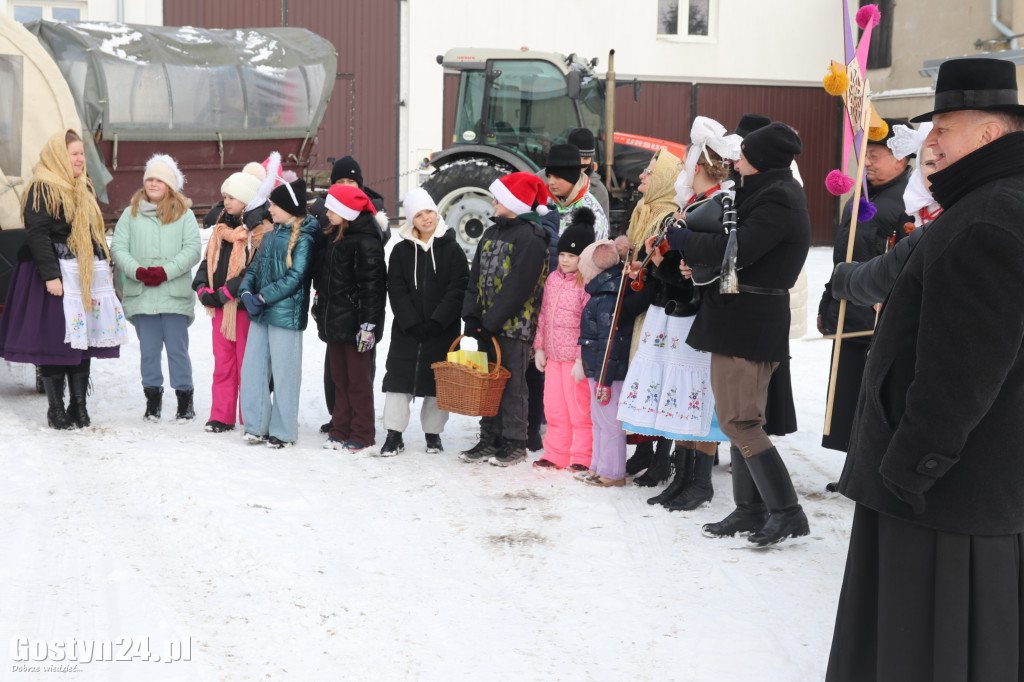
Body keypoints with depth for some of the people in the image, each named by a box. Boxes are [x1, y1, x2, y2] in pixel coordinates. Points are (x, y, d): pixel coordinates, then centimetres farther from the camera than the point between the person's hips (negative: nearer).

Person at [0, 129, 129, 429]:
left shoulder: (85, 189, 17)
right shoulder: (41, 190, -8)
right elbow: (37, 235, -15)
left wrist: (105, 266, 19)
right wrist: (50, 275, -22)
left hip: (88, 274, 8)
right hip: (57, 274, -8)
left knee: (85, 338, 8)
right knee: (54, 341, -4)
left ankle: (79, 406, 15)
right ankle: (56, 409, 5)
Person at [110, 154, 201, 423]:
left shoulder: (184, 214, 4)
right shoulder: (131, 213, 10)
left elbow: (192, 250, -3)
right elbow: (118, 248, 5)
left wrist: (166, 271, -15)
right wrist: (137, 271, -12)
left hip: (175, 294, -2)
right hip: (141, 294, 2)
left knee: (177, 349, 1)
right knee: (148, 350, 8)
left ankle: (185, 398, 11)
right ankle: (152, 397, 18)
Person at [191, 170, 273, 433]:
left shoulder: (261, 231, -9)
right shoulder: (222, 228, 15)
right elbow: (209, 260, 16)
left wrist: (226, 292, -17)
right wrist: (203, 288, -1)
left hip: (245, 307, -7)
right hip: (220, 307, 7)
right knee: (222, 363, 11)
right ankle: (221, 416, 17)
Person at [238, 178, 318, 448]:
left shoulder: (303, 239, -9)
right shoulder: (270, 236, 15)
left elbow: (295, 277, -16)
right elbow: (254, 268, 18)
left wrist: (262, 297, -16)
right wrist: (246, 292, -2)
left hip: (286, 312, -8)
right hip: (260, 314, 8)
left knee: (284, 373, -1)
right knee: (252, 368, 8)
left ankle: (283, 431, 9)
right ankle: (257, 426, 18)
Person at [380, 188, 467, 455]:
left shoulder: (452, 250, 1)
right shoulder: (401, 251, 5)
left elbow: (458, 290, -6)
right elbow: (397, 291, -1)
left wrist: (436, 321, -15)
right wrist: (412, 323, -12)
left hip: (442, 330, -1)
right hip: (406, 330, 1)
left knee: (437, 382, 6)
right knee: (399, 378, -1)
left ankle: (433, 433, 20)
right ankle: (394, 435, 6)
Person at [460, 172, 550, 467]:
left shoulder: (530, 237, -12)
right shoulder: (491, 233, 14)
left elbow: (519, 286, -18)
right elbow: (476, 277, 12)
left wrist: (490, 321, -18)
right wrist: (471, 315, 0)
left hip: (515, 325, -8)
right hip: (488, 324, 8)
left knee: (512, 384, -1)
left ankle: (514, 442, 9)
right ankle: (490, 439, 19)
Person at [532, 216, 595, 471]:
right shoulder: (553, 279, 11)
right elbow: (543, 315, 17)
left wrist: (582, 359, -20)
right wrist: (539, 347, 13)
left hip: (576, 358, -8)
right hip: (553, 356, 8)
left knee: (579, 411, 1)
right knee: (554, 409, 14)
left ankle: (582, 457, 12)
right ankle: (555, 455, 24)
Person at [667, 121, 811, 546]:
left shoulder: (778, 201, -15)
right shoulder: (770, 193, 17)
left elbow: (737, 249, -24)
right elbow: (737, 244, 17)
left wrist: (682, 240, -10)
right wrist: (697, 256, -2)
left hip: (748, 327, -10)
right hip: (742, 322, 10)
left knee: (739, 421, -9)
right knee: (740, 419, 13)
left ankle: (787, 512, -5)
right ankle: (749, 509, 19)